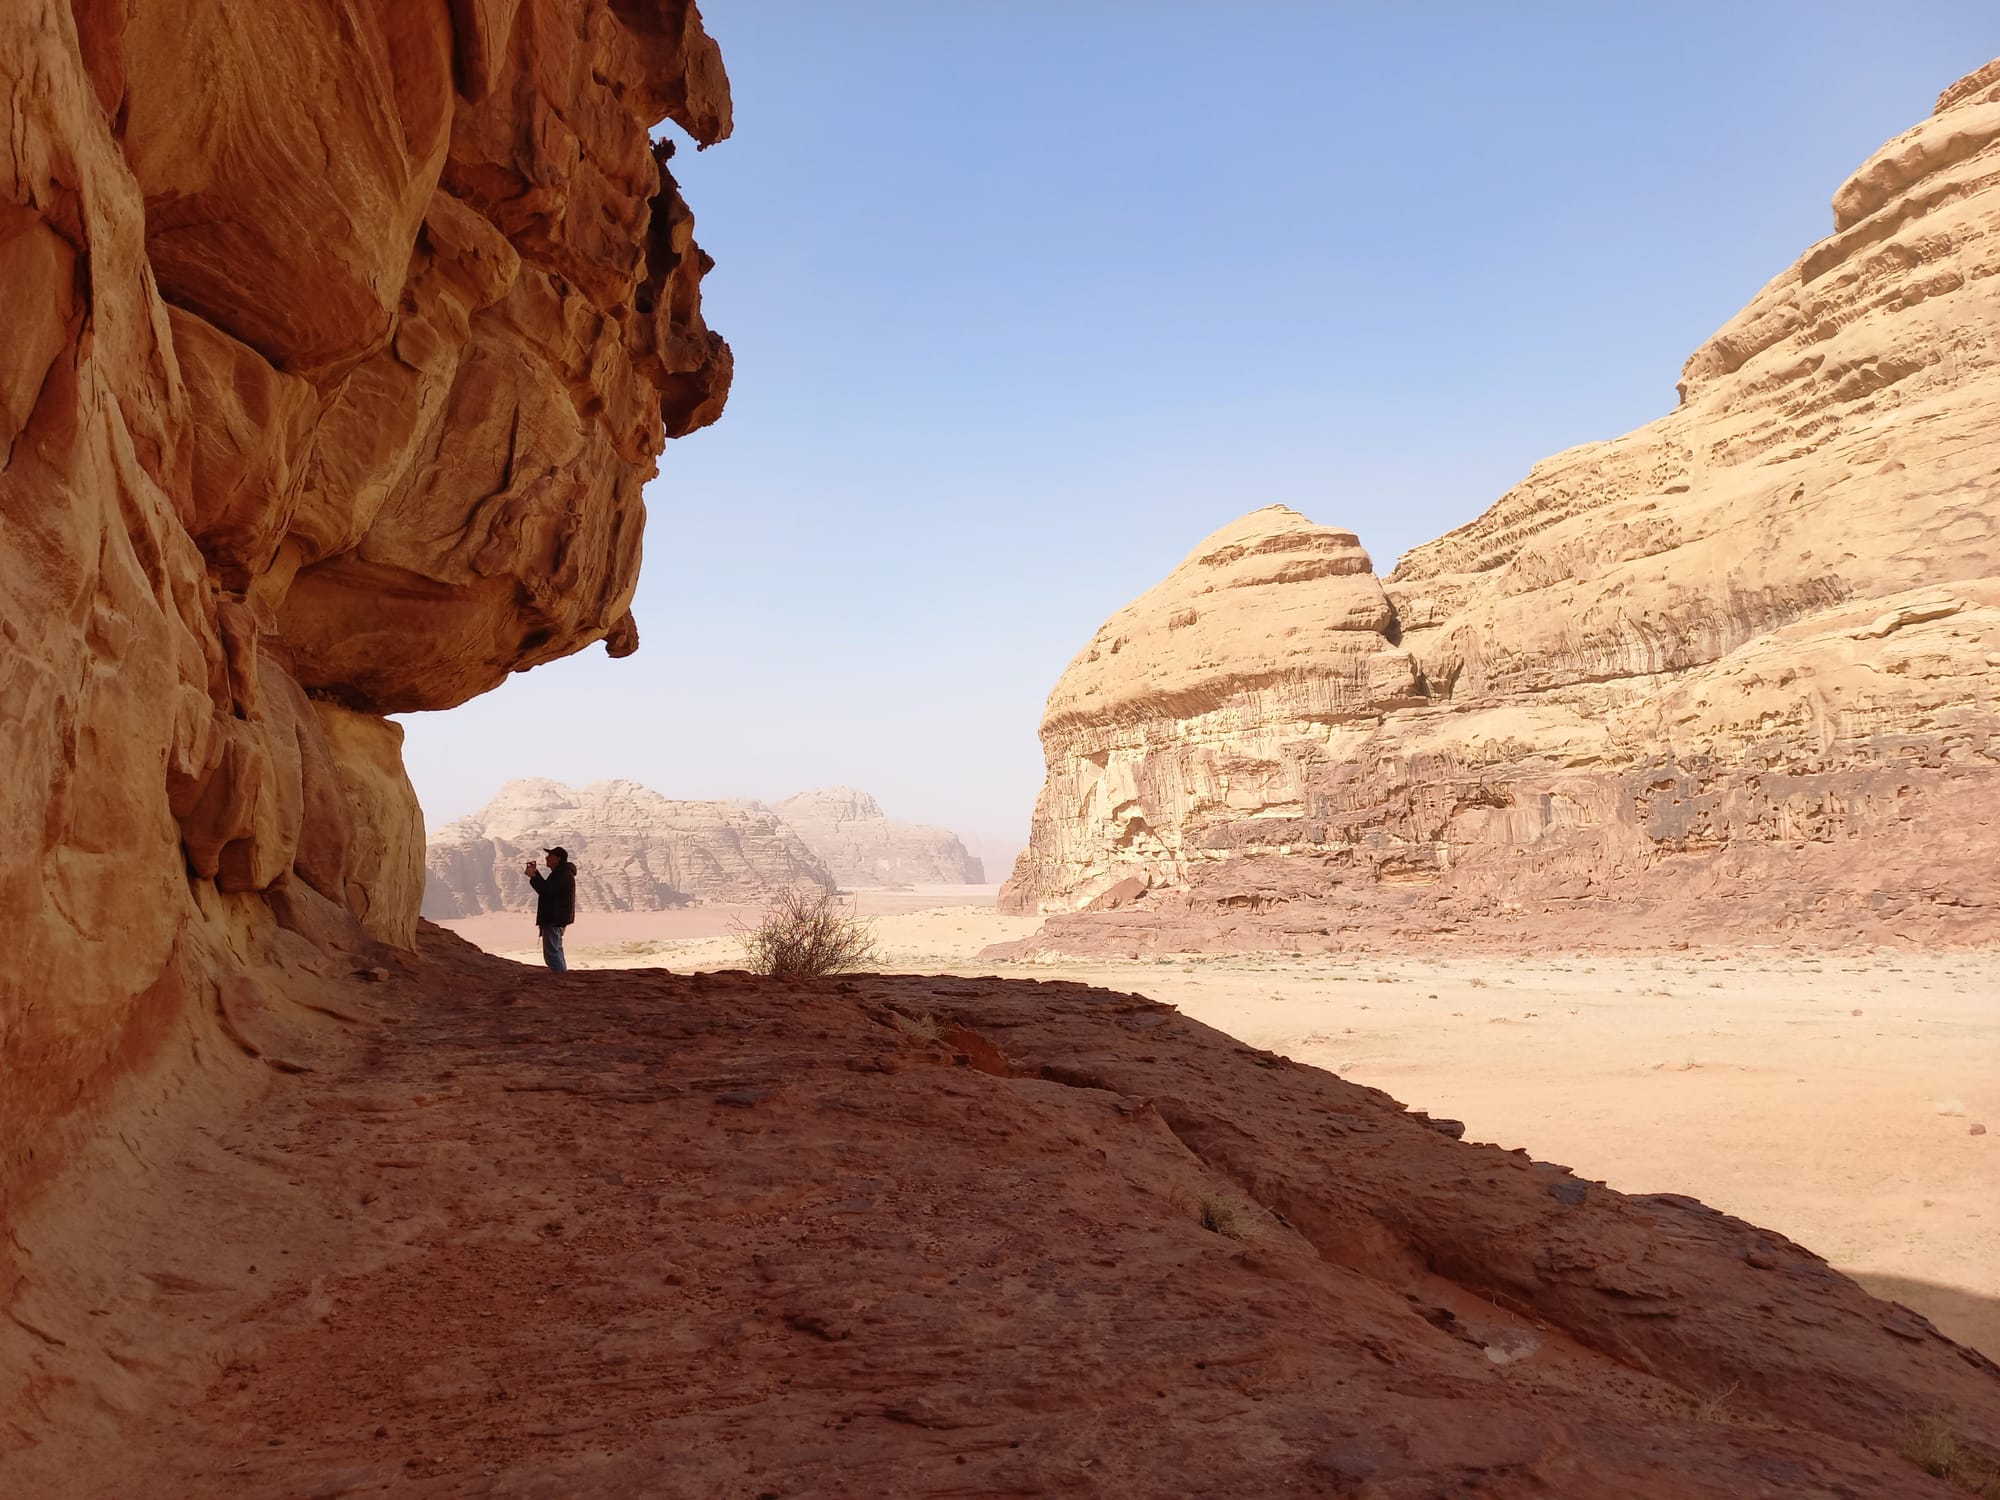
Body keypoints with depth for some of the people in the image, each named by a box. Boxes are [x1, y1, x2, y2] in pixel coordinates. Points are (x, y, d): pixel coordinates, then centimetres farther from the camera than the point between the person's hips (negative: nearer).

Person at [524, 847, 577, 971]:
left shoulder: (564, 874, -18)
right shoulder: (561, 872, 17)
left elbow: (546, 890, -25)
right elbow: (546, 887, 24)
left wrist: (533, 876, -15)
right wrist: (535, 872, 16)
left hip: (554, 920, -11)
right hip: (555, 919, 11)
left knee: (551, 953, -12)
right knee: (556, 951, 18)